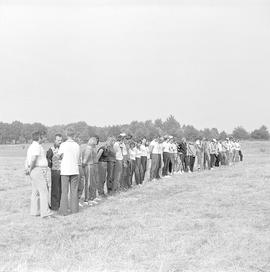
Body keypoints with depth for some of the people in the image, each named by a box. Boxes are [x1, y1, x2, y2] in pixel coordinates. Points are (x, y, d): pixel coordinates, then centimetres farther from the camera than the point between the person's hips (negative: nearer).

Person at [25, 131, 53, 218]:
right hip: (38, 171, -10)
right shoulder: (37, 146, -14)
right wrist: (30, 169, -13)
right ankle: (45, 212, -12)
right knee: (44, 191, -10)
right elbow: (33, 159, -26)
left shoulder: (31, 146, 19)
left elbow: (27, 160, 19)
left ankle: (34, 211, 14)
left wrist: (27, 169, 8)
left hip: (33, 171, 10)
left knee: (35, 191, 12)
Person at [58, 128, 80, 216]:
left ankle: (64, 210, 3)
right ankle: (74, 209, 15)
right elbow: (78, 159, 6)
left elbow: (60, 156, 1)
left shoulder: (63, 145, -8)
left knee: (65, 191, 2)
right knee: (74, 190, 10)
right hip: (75, 170, 3)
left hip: (65, 170, -3)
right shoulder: (77, 145, 1)